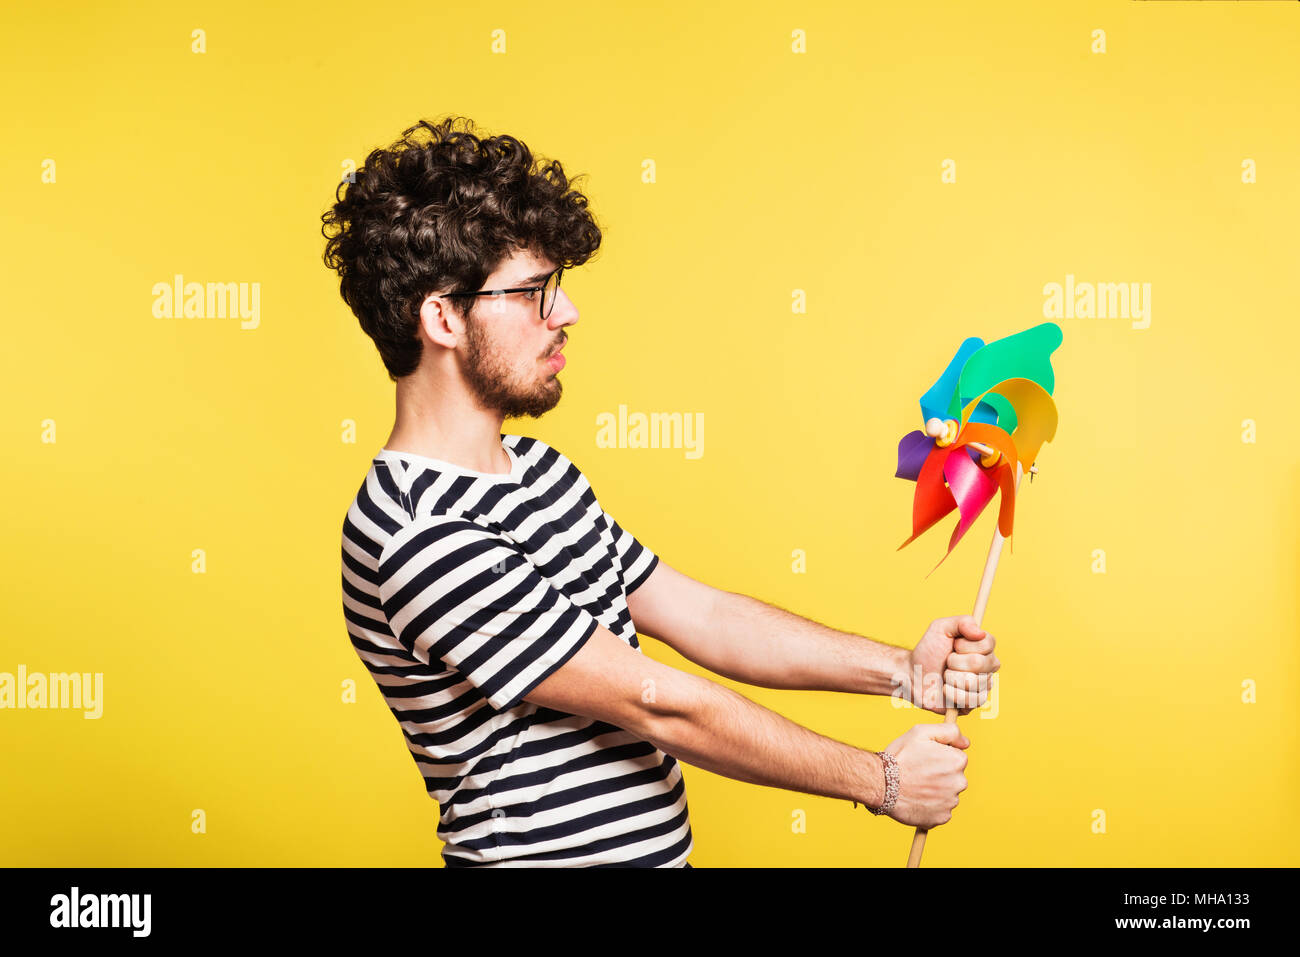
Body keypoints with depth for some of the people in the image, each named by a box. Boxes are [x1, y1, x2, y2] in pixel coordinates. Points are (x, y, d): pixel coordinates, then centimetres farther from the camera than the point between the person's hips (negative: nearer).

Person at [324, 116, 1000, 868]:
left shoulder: (536, 467, 4)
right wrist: (881, 780, -13)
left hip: (659, 847, 8)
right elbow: (660, 707, -22)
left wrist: (903, 669, -3)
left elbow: (703, 616, 6)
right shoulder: (421, 537, -25)